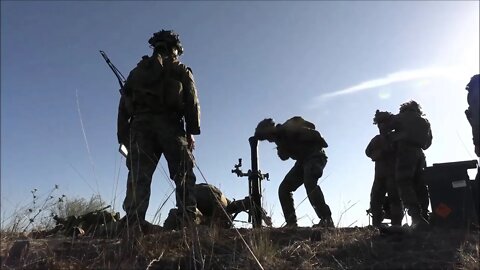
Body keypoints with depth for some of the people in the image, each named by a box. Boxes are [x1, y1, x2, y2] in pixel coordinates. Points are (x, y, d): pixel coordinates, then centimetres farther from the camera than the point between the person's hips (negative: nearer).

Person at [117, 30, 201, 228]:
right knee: (183, 177, -3)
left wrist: (123, 136, 15)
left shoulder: (138, 71, 25)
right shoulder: (182, 71, 17)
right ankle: (190, 222, -14)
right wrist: (192, 133, 2)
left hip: (140, 126, 3)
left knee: (138, 178, -3)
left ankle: (133, 225, -13)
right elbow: (192, 103, 4)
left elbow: (124, 104, 17)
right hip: (171, 127, -2)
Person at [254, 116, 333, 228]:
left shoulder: (289, 129, -20)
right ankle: (291, 223, 0)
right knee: (283, 189, 0)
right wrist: (281, 150, -14)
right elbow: (284, 156, 5)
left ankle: (326, 220, -30)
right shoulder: (279, 137, 7)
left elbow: (314, 135, -22)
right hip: (302, 160, 9)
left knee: (309, 182, -33)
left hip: (315, 155, -9)